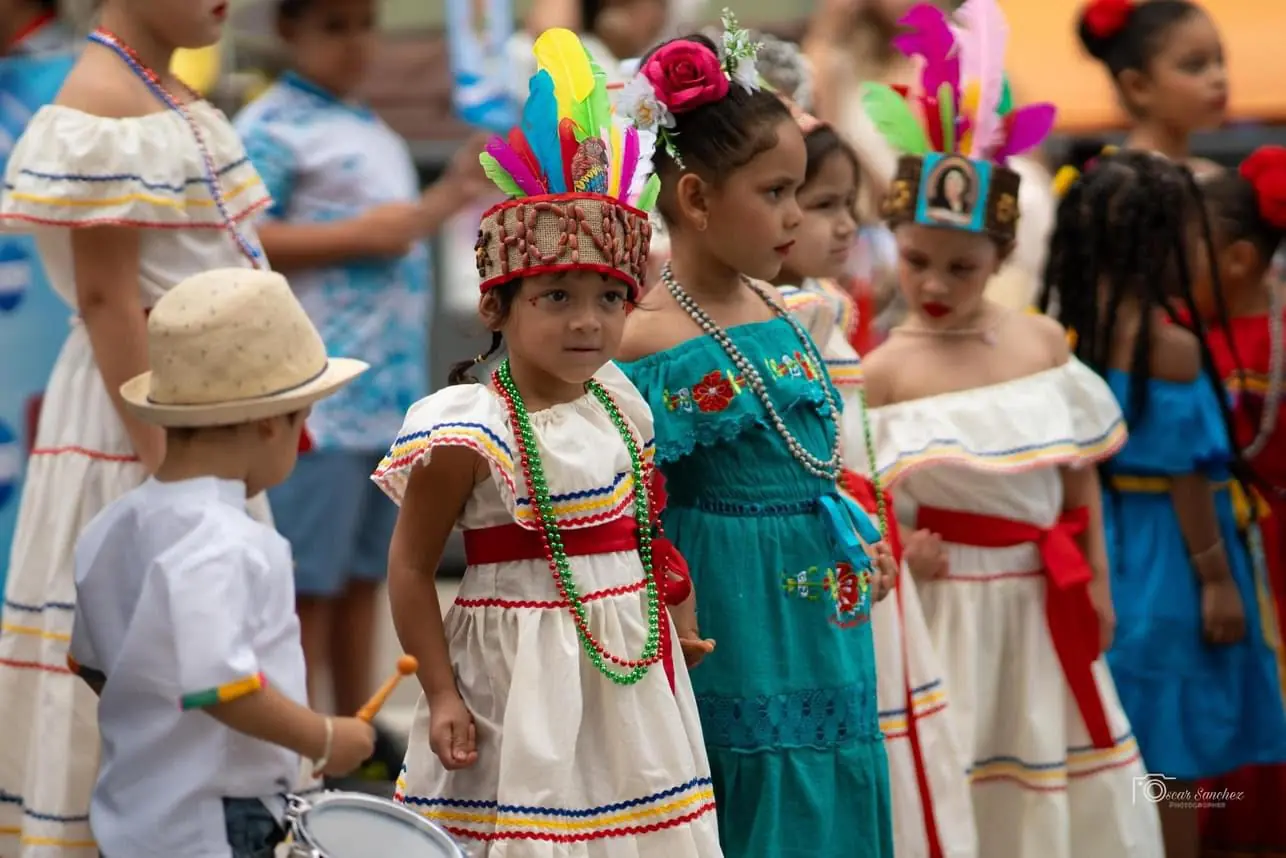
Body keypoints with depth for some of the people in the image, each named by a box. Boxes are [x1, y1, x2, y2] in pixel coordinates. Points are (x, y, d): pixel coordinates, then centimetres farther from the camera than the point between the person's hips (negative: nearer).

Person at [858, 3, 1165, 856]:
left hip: (1044, 601, 4)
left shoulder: (1043, 340, 1)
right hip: (943, 604, -4)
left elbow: (1079, 473, 8)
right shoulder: (886, 369, -11)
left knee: (1055, 786, 13)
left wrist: (1097, 581, 10)